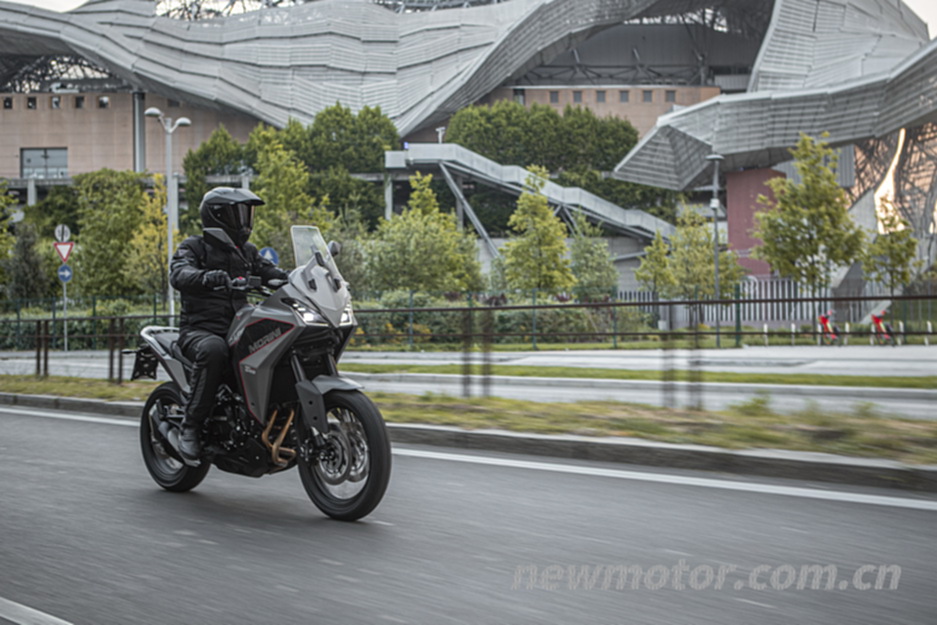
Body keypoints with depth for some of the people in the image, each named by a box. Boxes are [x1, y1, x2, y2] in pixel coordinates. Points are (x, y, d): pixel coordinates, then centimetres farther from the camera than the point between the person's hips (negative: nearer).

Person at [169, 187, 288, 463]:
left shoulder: (247, 252, 21)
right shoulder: (194, 247, 1)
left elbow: (271, 272, 9)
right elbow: (179, 274, -19)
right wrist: (207, 277, -41)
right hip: (200, 331, -6)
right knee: (213, 351, -39)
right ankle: (190, 428, -29)